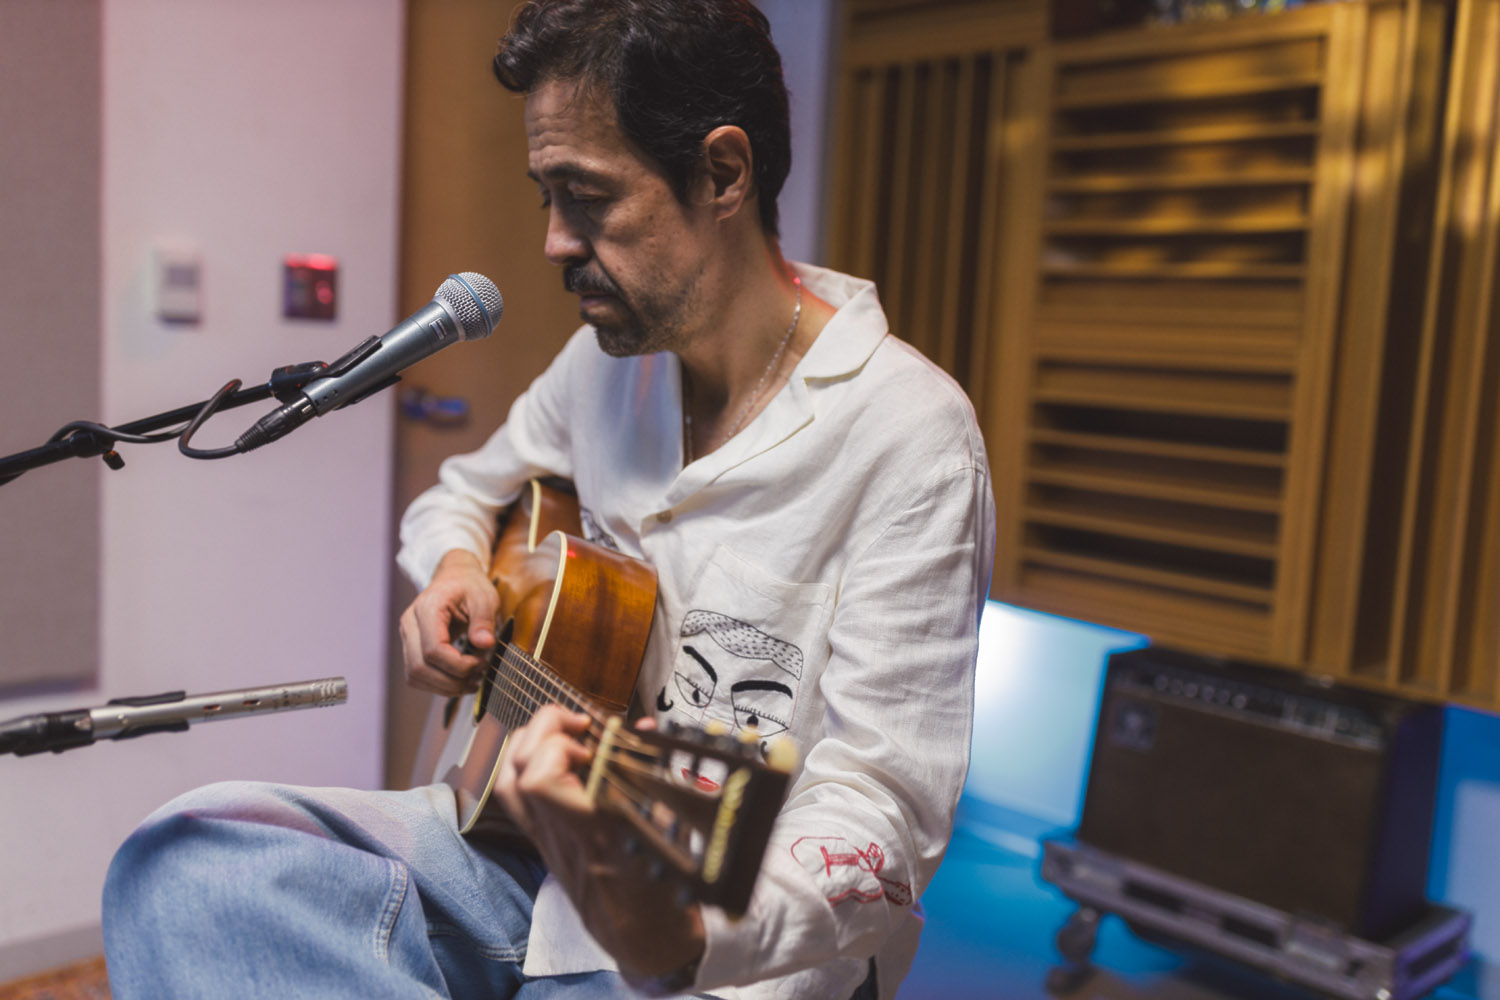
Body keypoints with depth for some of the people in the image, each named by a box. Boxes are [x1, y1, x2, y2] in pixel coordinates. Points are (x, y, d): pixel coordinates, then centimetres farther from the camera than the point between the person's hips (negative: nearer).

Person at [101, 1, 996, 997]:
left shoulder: (909, 436, -16)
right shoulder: (608, 356, 6)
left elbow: (884, 811, -20)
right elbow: (462, 493, 24)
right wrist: (455, 570, 0)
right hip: (525, 839, 7)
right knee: (189, 854, -15)